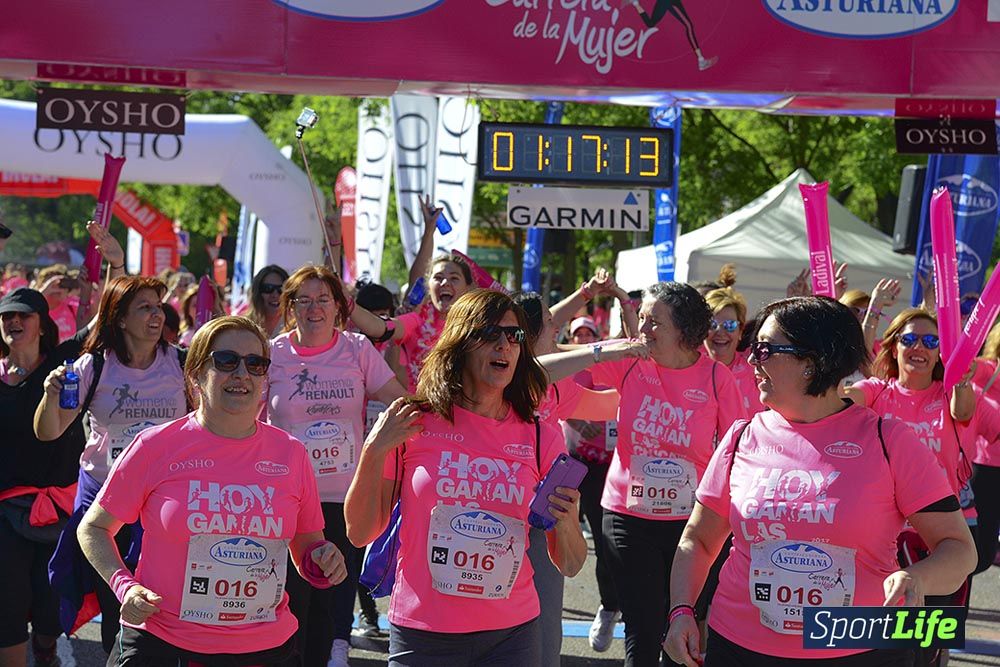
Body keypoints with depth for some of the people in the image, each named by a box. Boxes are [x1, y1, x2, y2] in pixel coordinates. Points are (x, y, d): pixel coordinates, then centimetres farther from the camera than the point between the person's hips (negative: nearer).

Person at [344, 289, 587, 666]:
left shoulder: (541, 439, 1)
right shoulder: (414, 425, -4)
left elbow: (569, 566, 4)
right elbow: (361, 533, -2)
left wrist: (565, 523, -16)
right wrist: (374, 451, -13)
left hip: (511, 635, 2)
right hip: (422, 637, -2)